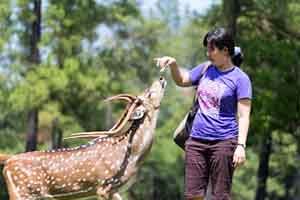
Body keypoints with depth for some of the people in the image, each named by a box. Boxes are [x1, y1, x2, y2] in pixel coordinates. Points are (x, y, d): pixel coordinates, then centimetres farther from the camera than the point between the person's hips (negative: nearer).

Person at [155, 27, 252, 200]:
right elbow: (182, 80, 28)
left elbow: (243, 116, -10)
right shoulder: (206, 69, 11)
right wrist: (173, 64, 8)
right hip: (196, 140, 6)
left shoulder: (240, 78, -6)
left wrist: (241, 145, -20)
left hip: (223, 141, -6)